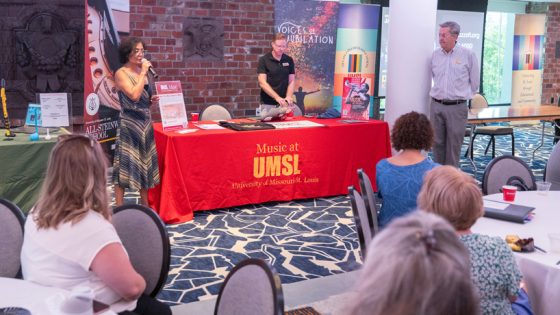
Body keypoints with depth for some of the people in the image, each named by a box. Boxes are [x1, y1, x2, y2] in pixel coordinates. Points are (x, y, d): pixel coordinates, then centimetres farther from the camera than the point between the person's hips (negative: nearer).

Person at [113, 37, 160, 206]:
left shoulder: (142, 72, 11)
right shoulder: (121, 73, -9)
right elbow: (134, 95, -23)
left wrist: (153, 100, 1)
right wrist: (143, 73, -16)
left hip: (145, 124, 7)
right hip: (129, 125, -7)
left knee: (145, 164, 11)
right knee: (125, 165, -4)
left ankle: (145, 206, 22)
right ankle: (119, 209, 3)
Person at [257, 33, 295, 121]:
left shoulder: (289, 60, 6)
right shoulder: (264, 60, -4)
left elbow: (291, 81, 7)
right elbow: (262, 83, -12)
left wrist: (288, 97, -12)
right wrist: (277, 97, -23)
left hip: (284, 103, 3)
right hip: (267, 104, -3)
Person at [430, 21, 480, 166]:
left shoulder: (468, 55, -4)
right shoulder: (435, 54, 6)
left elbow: (474, 82, 5)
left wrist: (461, 96, 10)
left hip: (457, 107, -3)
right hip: (436, 105, 3)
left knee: (453, 145, 1)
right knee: (437, 143, 7)